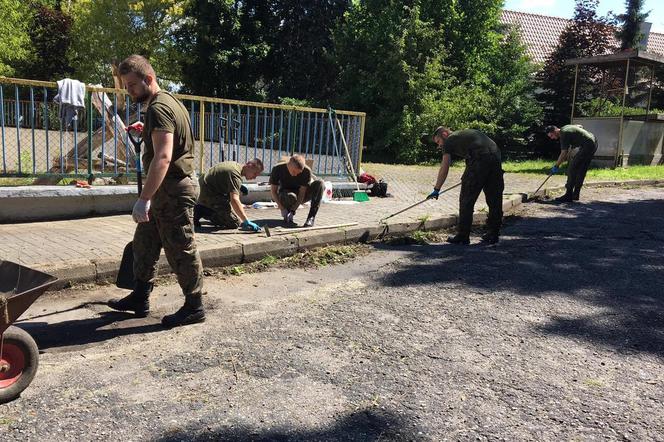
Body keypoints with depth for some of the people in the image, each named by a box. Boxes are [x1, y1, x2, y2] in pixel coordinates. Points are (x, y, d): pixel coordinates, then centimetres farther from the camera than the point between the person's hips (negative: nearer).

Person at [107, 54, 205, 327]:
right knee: (144, 242, 18)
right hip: (168, 188, 11)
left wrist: (144, 199, -34)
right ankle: (140, 298, 30)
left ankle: (194, 307, 12)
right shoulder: (168, 102, 14)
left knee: (181, 250, -1)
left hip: (173, 190, -11)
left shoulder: (158, 108, -18)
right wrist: (146, 131, 22)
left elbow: (163, 157, -30)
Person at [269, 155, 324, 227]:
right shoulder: (278, 169, -22)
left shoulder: (306, 171, -24)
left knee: (320, 183, -27)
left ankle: (311, 217, -27)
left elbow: (302, 193, -22)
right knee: (290, 197, -41)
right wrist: (282, 209, -25)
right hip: (285, 195, -1)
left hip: (300, 196, 1)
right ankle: (287, 214, -5)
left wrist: (293, 210, -31)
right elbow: (273, 191, -15)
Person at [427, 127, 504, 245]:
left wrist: (436, 189, 16)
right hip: (496, 157, 7)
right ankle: (493, 235, 21)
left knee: (467, 199, 3)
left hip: (479, 160, -7)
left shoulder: (449, 141, 14)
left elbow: (444, 168, 10)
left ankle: (463, 236, 7)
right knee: (494, 199, 12)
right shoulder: (467, 133, 34)